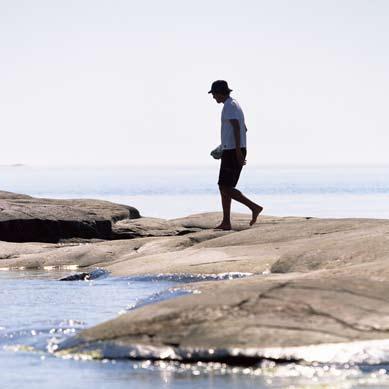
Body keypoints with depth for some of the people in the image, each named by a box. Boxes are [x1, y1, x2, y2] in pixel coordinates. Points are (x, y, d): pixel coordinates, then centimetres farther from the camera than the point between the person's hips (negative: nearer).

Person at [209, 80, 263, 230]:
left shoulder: (229, 106, -14)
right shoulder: (235, 105, 19)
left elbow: (236, 128, -25)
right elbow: (244, 129, 30)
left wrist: (238, 151, -30)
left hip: (232, 152, -10)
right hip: (237, 151, 10)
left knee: (226, 188, -9)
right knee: (224, 187, 9)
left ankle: (254, 207, -13)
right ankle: (226, 222, 3)